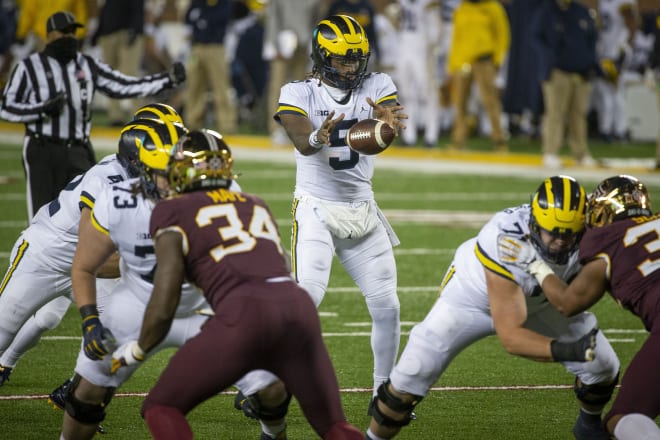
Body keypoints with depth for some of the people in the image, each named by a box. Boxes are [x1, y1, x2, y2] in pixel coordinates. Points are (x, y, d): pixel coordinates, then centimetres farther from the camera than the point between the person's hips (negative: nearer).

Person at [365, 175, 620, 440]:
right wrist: (566, 350, -55)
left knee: (602, 367, -1)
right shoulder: (504, 245, -44)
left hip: (539, 299, 4)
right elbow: (510, 336, -42)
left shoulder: (587, 235, -31)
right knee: (412, 375, -17)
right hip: (473, 296, -4)